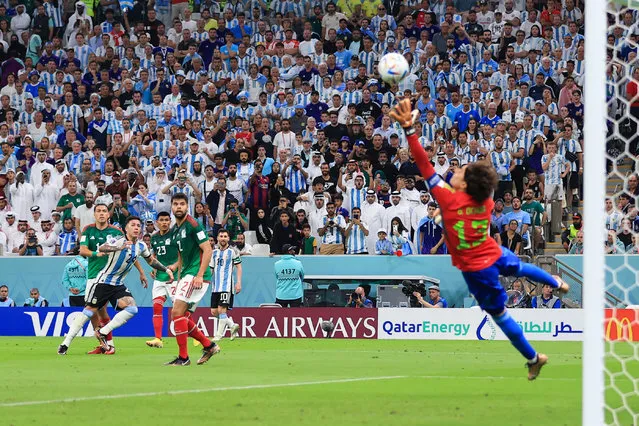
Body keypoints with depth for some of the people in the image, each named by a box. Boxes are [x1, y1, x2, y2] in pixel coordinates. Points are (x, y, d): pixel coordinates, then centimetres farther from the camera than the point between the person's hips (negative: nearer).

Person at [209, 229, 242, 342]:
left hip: (227, 285, -6)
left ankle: (219, 335, -7)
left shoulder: (233, 251, 0)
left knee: (221, 309, -13)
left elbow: (239, 267, 0)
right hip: (216, 286, 6)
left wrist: (239, 282, -8)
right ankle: (232, 325, 18)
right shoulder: (214, 252, 14)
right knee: (214, 311, 2)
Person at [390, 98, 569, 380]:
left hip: (475, 269, -5)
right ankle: (558, 284, 62)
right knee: (519, 268, 39)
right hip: (495, 255, 5)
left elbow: (424, 166, -28)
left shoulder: (449, 198, -24)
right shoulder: (486, 203, -9)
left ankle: (533, 358, 21)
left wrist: (408, 128, -31)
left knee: (499, 314, 11)